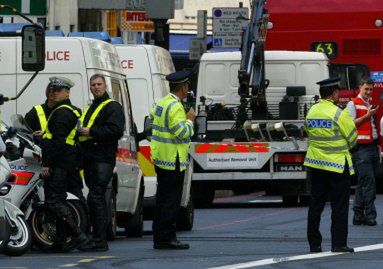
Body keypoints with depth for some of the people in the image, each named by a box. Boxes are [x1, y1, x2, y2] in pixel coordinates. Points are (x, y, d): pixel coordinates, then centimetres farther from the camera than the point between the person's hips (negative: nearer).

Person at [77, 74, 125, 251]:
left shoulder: (113, 107, -2)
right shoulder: (89, 109, 26)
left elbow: (116, 130, -16)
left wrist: (91, 132, -16)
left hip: (103, 159, -9)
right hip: (89, 160, 9)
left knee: (95, 198, -16)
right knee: (97, 199, 10)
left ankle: (99, 240, -17)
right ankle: (99, 239, 14)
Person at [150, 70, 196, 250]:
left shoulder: (162, 103, 12)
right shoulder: (175, 107, -17)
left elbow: (152, 115, 30)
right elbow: (182, 132, -23)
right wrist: (190, 119, -6)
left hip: (160, 158, 10)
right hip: (173, 160, -10)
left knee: (162, 198, 13)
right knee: (171, 200, -7)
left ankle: (158, 237, 17)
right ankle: (167, 238, -8)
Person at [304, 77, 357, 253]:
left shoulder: (311, 112, 5)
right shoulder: (339, 114, -14)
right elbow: (352, 138, -7)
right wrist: (345, 147, 14)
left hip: (316, 162, 6)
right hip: (337, 164, -6)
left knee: (316, 204, 10)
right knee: (339, 205, 1)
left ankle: (314, 243, 12)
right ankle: (338, 243, 0)